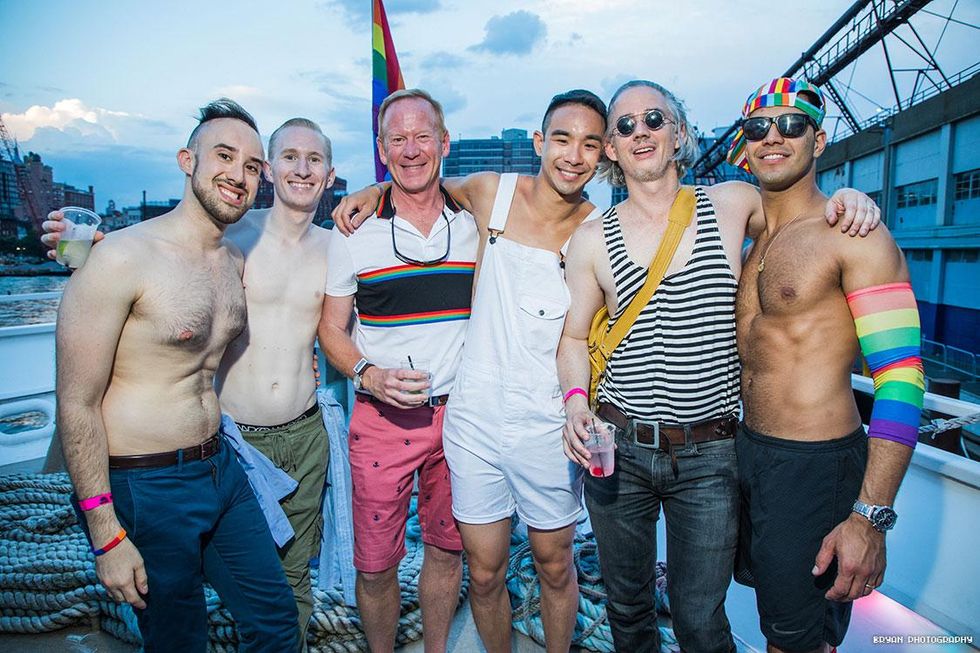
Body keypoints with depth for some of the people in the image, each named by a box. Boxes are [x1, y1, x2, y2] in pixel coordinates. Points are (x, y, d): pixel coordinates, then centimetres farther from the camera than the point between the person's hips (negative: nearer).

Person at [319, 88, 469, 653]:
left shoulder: (473, 225, 3)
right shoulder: (355, 232, -2)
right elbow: (332, 330, 2)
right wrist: (370, 375, -17)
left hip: (458, 415, 2)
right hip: (381, 418, -1)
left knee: (448, 549, 16)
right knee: (375, 565, 7)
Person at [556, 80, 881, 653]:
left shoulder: (734, 205, 0)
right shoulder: (592, 240, 0)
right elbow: (575, 336, 6)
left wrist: (844, 200, -1)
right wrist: (576, 400, -12)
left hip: (710, 455, 0)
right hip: (618, 447, 1)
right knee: (628, 604, 19)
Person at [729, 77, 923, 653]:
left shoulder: (854, 234, -12)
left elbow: (902, 377, -18)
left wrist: (870, 516, -24)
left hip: (815, 465, -7)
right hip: (748, 451, 7)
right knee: (771, 600, 25)